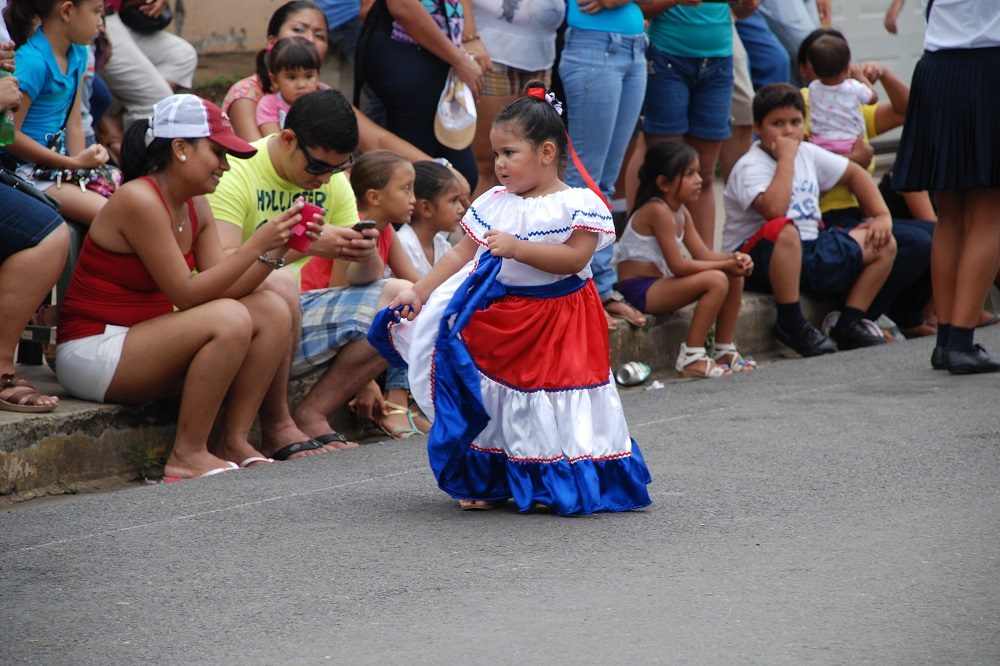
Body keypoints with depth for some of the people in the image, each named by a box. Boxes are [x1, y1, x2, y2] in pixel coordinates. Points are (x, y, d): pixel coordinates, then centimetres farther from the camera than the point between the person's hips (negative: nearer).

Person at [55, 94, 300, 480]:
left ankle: (234, 442, -5)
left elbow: (224, 288, 3)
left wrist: (275, 250, -9)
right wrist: (257, 244, -21)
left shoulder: (196, 207, 9)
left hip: (142, 340, 9)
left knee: (272, 312, -2)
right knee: (230, 319, -28)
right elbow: (187, 294, -20)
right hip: (91, 350, -9)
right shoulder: (139, 200, -19)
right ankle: (187, 455, -20)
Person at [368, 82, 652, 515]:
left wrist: (518, 248, -28)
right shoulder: (493, 204, 7)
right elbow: (460, 256, 7)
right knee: (492, 397, 8)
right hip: (496, 316, 5)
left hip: (556, 317, -5)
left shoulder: (577, 205, -9)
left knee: (550, 400, -2)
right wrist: (418, 293, 0)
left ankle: (553, 482, 10)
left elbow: (574, 257, -21)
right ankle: (486, 480, 19)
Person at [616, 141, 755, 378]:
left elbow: (703, 254, 8)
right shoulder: (657, 210, -20)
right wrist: (724, 264, -17)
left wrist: (735, 258, -11)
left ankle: (724, 350, 15)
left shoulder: (681, 212, 11)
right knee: (716, 280, -26)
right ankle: (691, 357, -21)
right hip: (640, 289, -10)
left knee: (735, 277, 6)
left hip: (660, 283, 10)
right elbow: (678, 265, -23)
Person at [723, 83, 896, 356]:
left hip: (807, 254, 8)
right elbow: (774, 210, -33)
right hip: (757, 259, -8)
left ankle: (849, 324, -1)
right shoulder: (749, 167, -14)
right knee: (784, 230, -41)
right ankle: (790, 324, -28)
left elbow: (854, 173, 24)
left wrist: (882, 216, 11)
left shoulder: (808, 154, 10)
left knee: (884, 244, 2)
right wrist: (786, 158, -22)